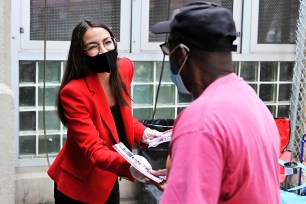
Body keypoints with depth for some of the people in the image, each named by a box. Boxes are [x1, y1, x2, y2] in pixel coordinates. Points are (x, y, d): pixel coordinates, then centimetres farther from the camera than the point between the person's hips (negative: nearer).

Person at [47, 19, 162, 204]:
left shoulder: (124, 68, -8)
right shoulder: (73, 92, -27)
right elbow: (93, 150, -30)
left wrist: (142, 133, -11)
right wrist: (131, 167, -46)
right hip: (78, 185, -5)